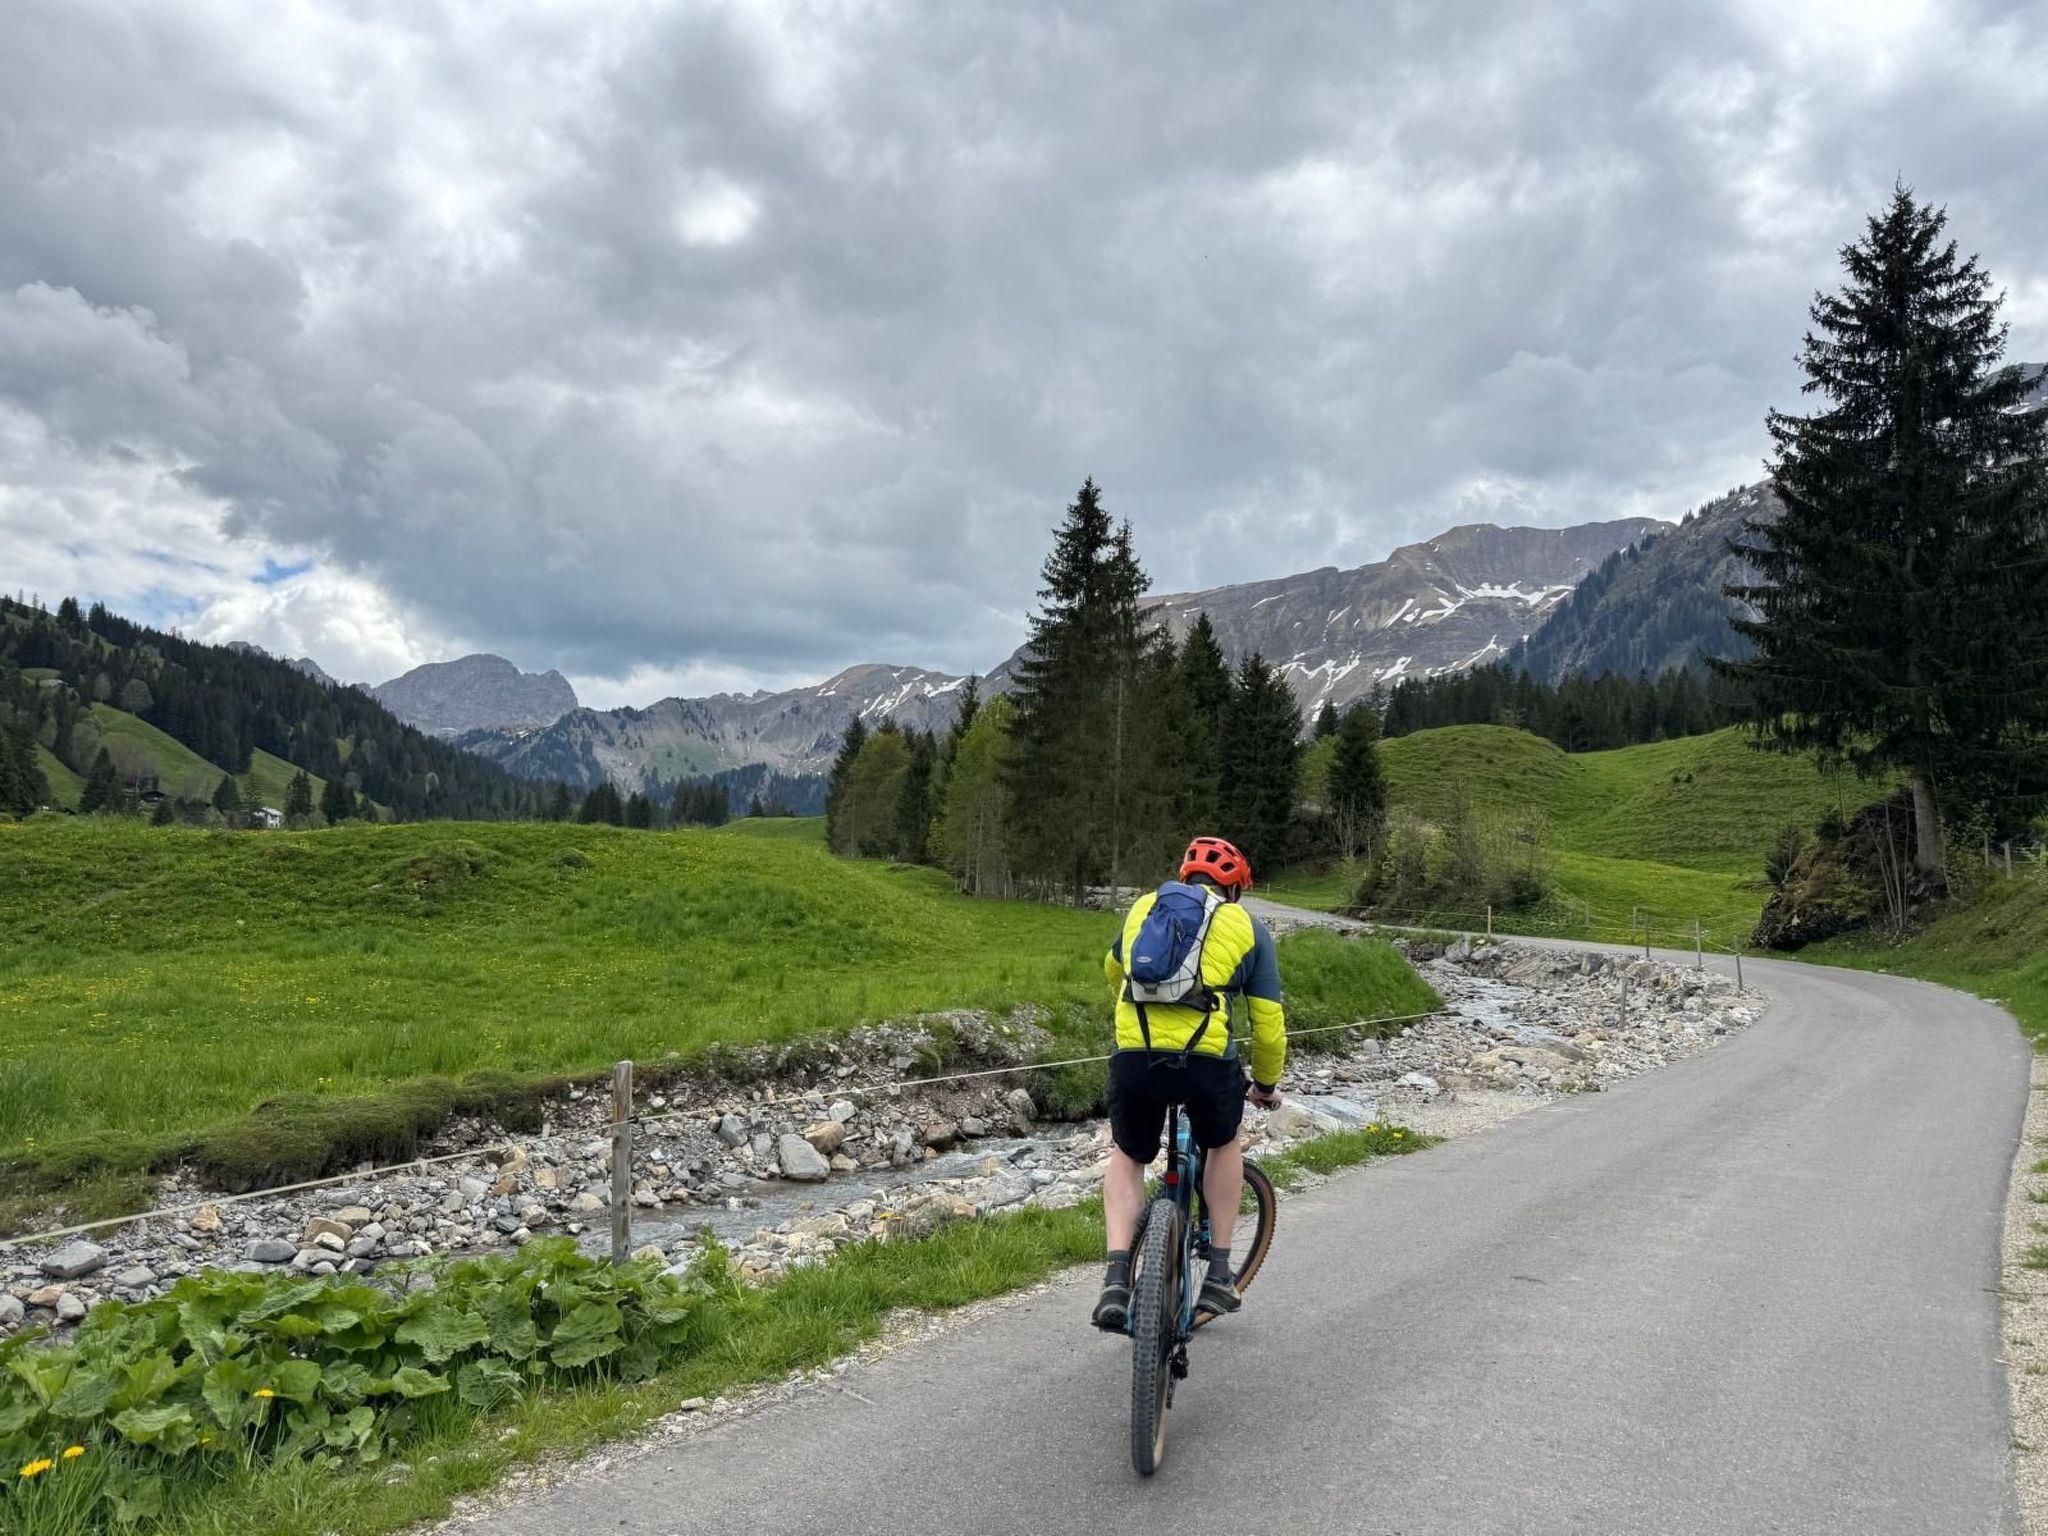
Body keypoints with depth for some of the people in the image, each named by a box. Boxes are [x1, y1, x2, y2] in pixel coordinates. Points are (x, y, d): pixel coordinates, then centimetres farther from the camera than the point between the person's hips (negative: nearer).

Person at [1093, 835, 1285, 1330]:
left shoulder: (1142, 907, 23)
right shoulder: (1248, 927, 15)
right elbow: (1269, 1023, 15)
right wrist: (1267, 1084, 32)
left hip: (1133, 1056, 2)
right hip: (1206, 1061, -1)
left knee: (1127, 1158, 27)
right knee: (1224, 1144, 30)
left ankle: (1117, 1280, 11)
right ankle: (1218, 1274, 30)